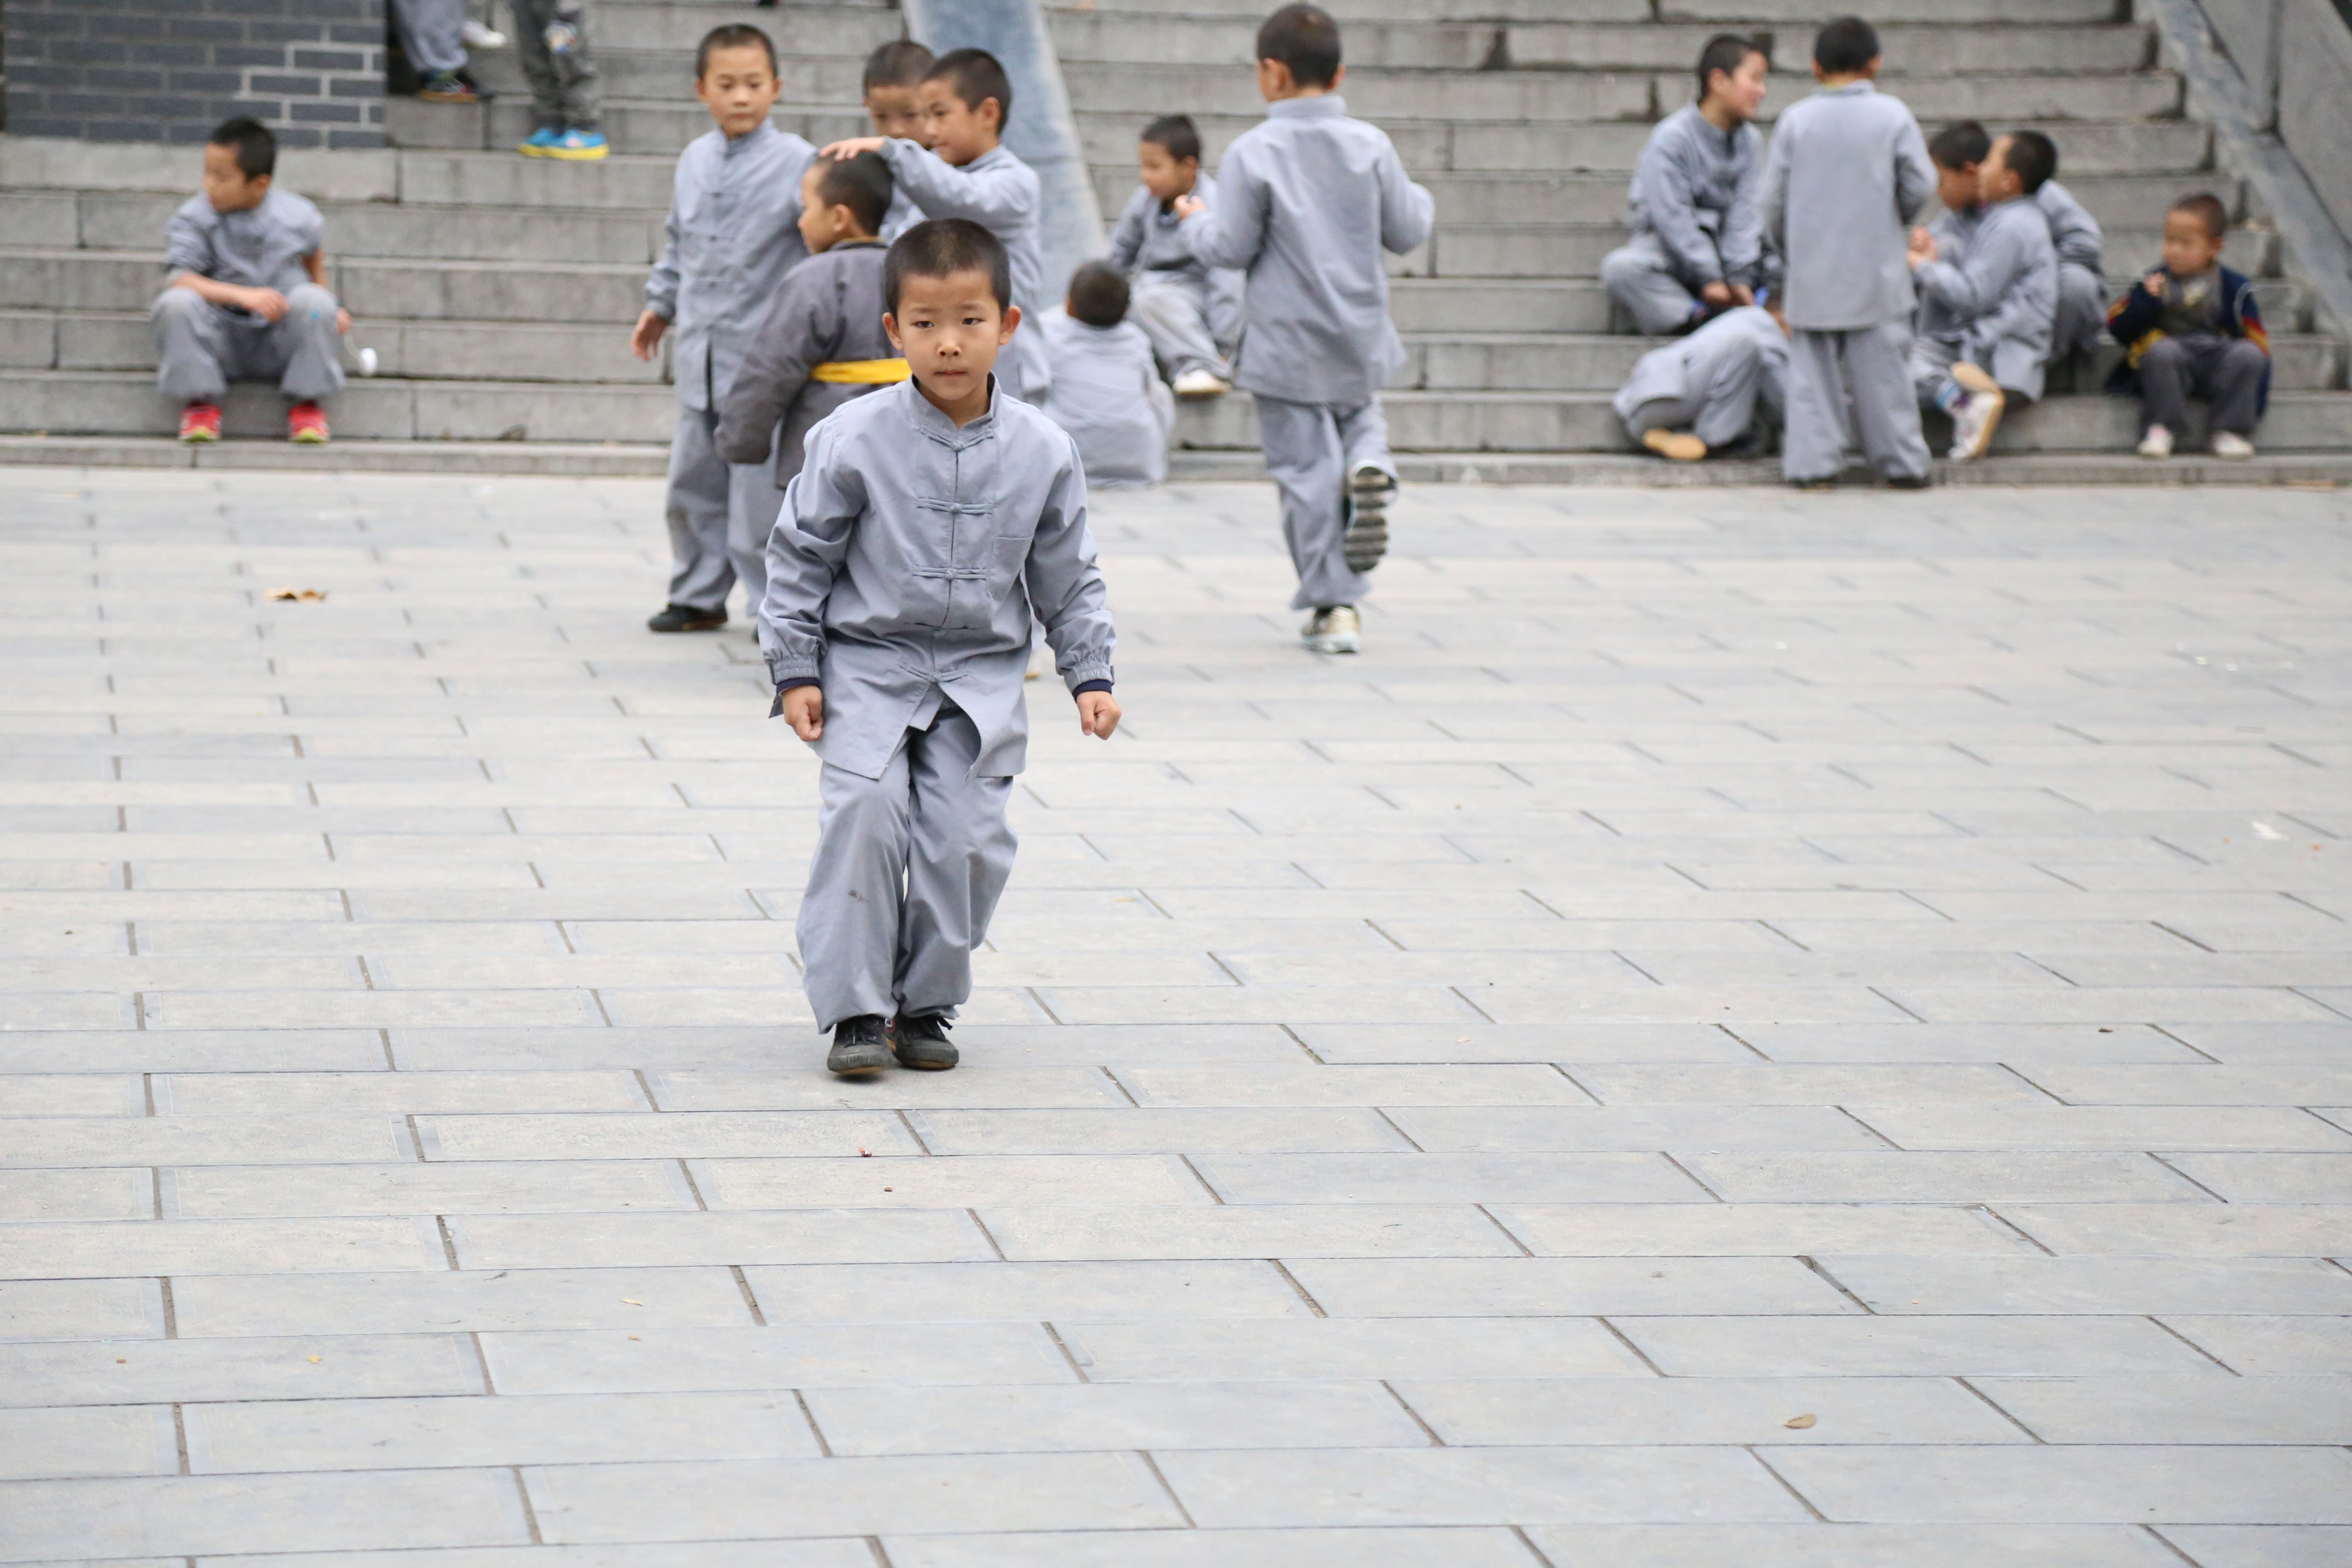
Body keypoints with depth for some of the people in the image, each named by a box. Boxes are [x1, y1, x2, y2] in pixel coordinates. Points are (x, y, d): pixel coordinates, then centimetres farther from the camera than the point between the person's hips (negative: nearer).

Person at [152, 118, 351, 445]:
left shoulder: (298, 217, -4)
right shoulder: (193, 219, -8)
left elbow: (314, 257, 19)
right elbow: (179, 278, -22)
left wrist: (329, 311, 12)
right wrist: (244, 296, -33)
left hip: (278, 349, 1)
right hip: (220, 342, -1)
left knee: (312, 300, -31)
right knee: (176, 302, -31)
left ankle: (306, 402, -7)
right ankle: (200, 401, -10)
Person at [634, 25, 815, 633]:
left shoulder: (795, 162, -9)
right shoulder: (695, 161, 10)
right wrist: (661, 304, 26)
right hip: (700, 353, 6)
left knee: (761, 488, -5)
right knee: (694, 480, 13)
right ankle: (699, 595, 25)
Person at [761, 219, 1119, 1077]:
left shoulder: (1041, 451, -3)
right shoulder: (854, 439, -10)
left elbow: (1067, 579, 9)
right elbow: (800, 556, -2)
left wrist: (1091, 675, 3)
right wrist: (796, 672, -4)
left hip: (981, 679, 2)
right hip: (868, 665, -2)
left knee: (967, 837, -6)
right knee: (865, 812, -18)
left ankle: (925, 1004, 12)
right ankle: (855, 1008, -8)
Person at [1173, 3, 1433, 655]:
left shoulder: (1254, 153, -11)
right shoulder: (1369, 145, -1)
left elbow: (1232, 247, -10)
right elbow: (1405, 231, 4)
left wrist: (1198, 222, 10)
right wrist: (1420, 200, 25)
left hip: (1287, 346, -3)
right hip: (1359, 338, 3)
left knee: (1305, 469, 2)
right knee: (1360, 417, 25)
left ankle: (1333, 604, 2)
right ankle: (1369, 464, -12)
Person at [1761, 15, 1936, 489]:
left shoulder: (1795, 120, -1)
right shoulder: (1892, 116, -4)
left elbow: (1774, 196, 0)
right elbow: (1920, 185, -3)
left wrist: (1782, 241, 17)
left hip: (1812, 270, 1)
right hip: (1876, 270, -1)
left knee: (1813, 366, 6)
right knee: (1882, 366, 4)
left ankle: (1814, 461, 2)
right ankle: (1903, 462, 7)